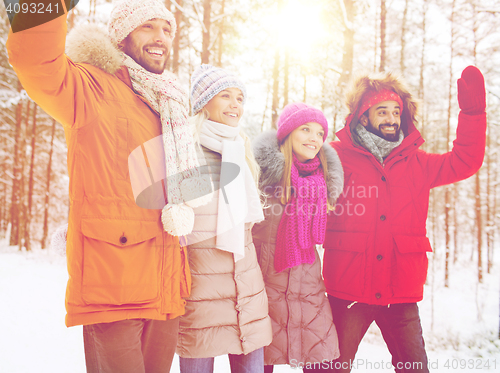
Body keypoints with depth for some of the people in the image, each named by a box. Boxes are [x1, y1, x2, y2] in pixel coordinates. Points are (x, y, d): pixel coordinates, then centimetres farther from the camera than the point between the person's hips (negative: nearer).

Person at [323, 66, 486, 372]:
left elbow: (464, 162, 12)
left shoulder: (416, 163, 13)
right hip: (349, 290, -3)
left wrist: (472, 111, 4)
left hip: (401, 292, 3)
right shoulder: (339, 157, 1)